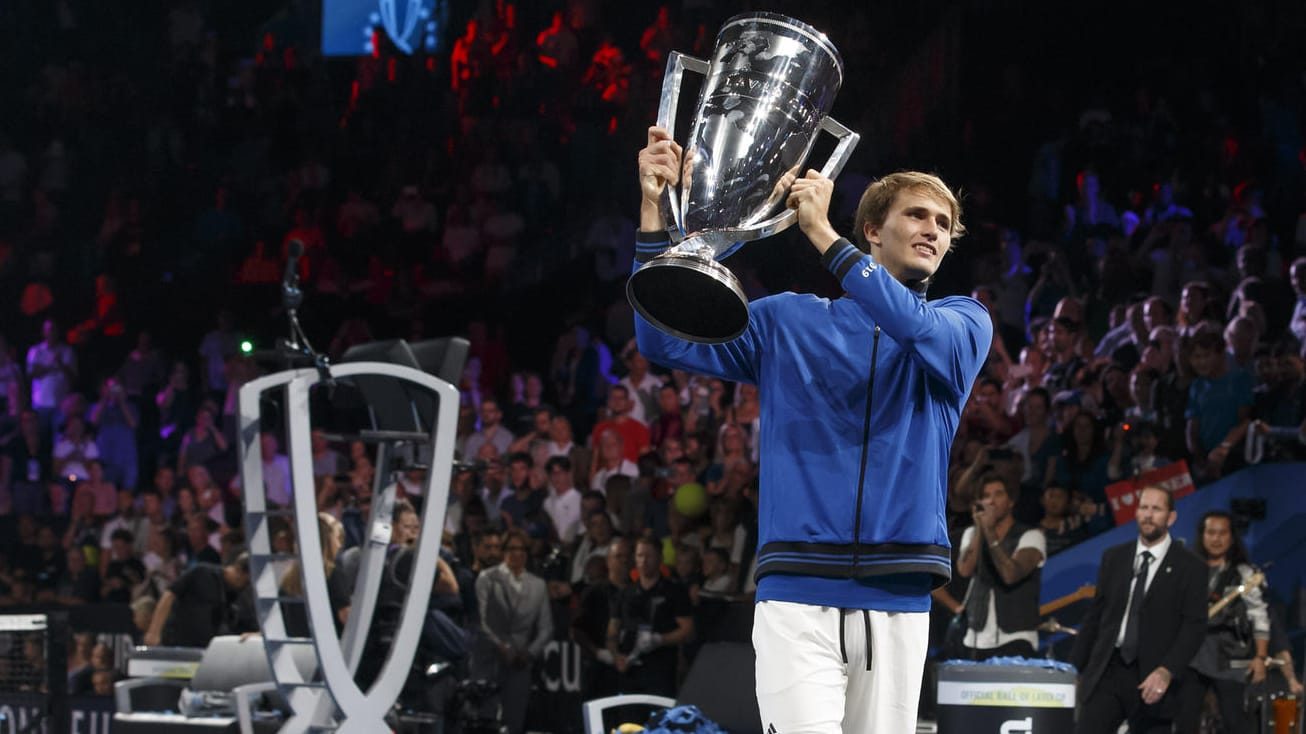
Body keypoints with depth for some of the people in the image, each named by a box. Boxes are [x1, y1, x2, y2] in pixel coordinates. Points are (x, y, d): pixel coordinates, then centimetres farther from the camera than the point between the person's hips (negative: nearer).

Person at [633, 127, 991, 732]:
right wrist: (653, 211, 1)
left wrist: (822, 233, -14)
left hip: (898, 598, 1)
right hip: (798, 594, -1)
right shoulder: (788, 321, 15)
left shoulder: (964, 322, 13)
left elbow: (922, 332, -11)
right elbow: (666, 341, 10)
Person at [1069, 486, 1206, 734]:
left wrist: (1166, 672, -19)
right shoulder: (1113, 558, 13)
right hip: (1106, 672, 3)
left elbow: (1194, 626, -7)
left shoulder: (1190, 567, 0)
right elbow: (1095, 615, 16)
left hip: (1151, 680, -3)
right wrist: (1074, 667, 10)